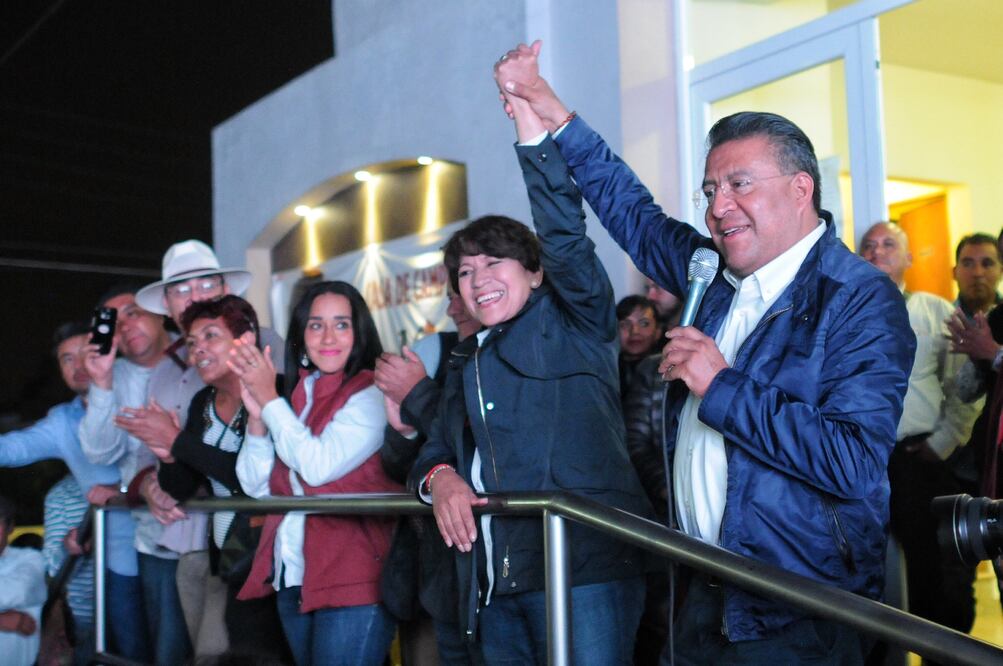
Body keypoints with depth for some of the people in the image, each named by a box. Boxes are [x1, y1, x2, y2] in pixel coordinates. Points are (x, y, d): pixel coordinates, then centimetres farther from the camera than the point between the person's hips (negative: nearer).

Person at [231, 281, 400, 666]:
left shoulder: (371, 395, -7)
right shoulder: (296, 397, 12)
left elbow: (319, 465, -19)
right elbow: (256, 487, 10)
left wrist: (269, 400, -10)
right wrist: (256, 416, -4)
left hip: (352, 581, -7)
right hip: (291, 579, 7)